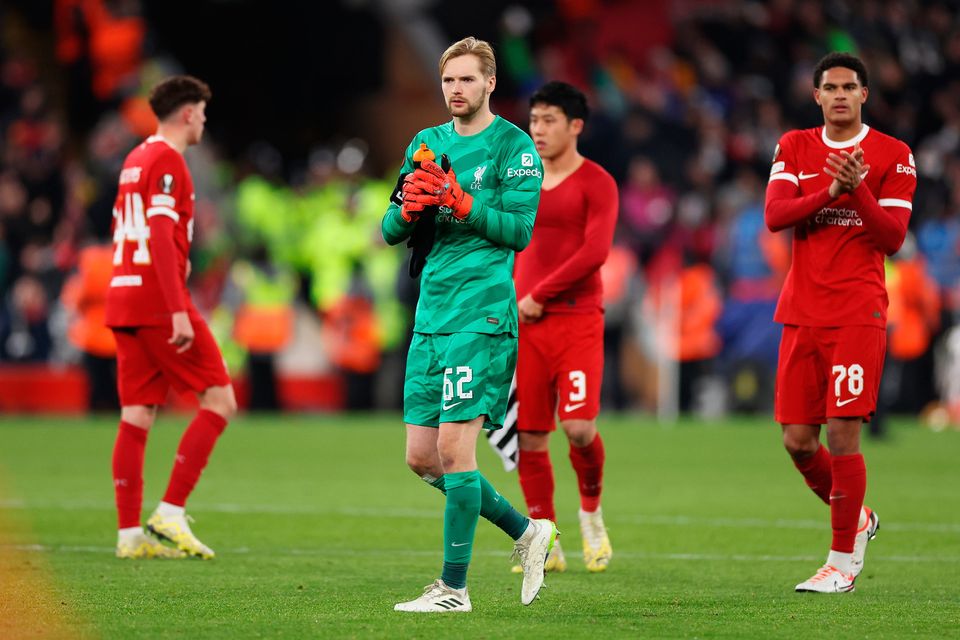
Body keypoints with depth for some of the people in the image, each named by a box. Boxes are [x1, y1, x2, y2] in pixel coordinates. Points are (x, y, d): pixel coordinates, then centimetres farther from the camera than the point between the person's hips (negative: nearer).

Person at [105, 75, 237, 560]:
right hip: (159, 302, -9)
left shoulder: (135, 160, 18)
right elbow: (160, 237, -19)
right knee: (219, 400, -3)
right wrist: (178, 311, -23)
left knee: (136, 418, 6)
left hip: (123, 301, 9)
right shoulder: (167, 161, -9)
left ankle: (130, 533, 2)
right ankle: (170, 514, -8)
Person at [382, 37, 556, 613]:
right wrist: (408, 209, -7)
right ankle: (526, 530, 23)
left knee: (454, 447, -12)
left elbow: (519, 229, -11)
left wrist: (458, 201, -19)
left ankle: (454, 587, -6)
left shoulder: (514, 146, -3)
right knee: (422, 457, 7)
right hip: (431, 316, 7)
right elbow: (391, 232, 15)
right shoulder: (427, 144, 16)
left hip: (482, 313, -7)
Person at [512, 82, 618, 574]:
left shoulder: (596, 183, -3)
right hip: (526, 322, 5)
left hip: (577, 320, -5)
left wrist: (539, 296, -13)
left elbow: (594, 251, -13)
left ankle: (591, 511, 13)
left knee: (579, 426, -16)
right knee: (529, 436, -1)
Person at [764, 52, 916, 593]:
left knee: (842, 433, -11)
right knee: (798, 440, 4)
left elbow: (892, 239, -6)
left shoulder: (893, 156, 0)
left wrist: (857, 189, -20)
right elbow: (774, 215, -3)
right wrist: (831, 191, -17)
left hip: (858, 314, -4)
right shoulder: (794, 147, 11)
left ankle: (843, 560, 0)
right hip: (802, 314, 4)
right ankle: (857, 519, 29)